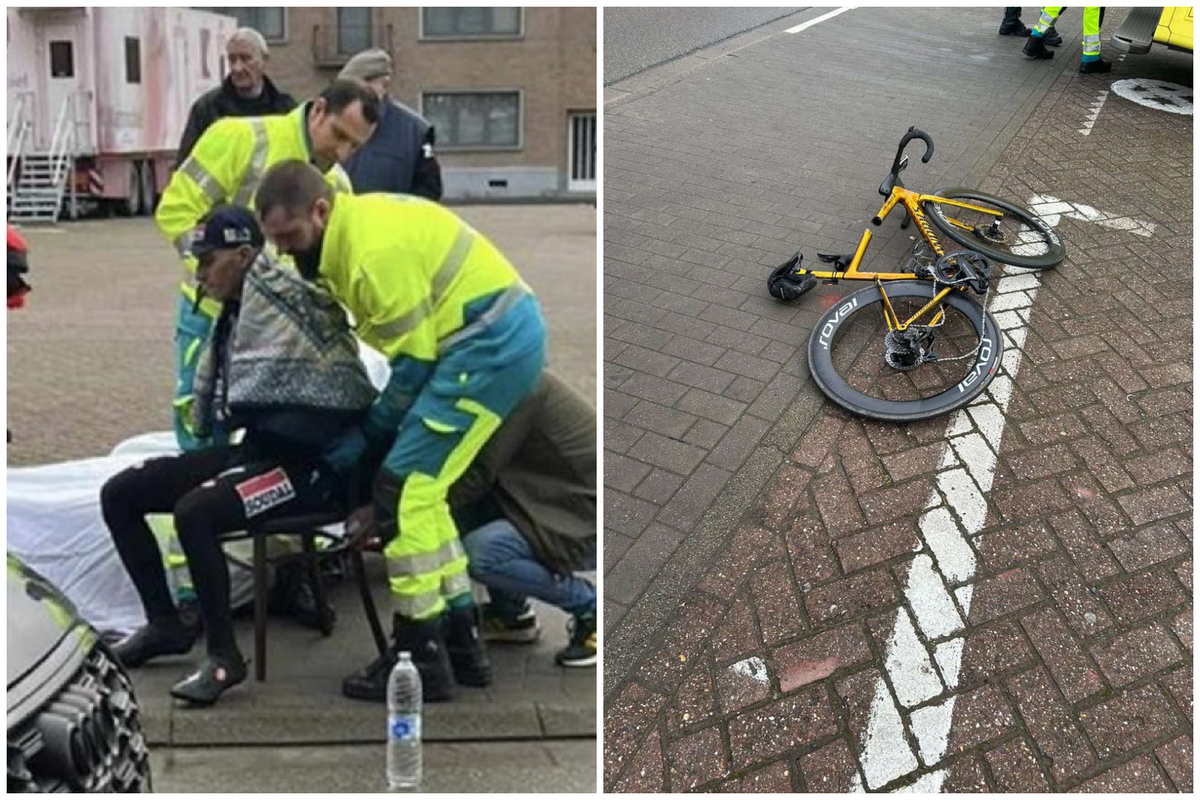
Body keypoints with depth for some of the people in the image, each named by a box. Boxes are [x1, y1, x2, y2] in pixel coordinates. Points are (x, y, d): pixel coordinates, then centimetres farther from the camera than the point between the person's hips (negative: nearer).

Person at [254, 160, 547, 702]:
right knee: (422, 489, 13)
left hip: (493, 343, -10)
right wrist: (371, 426, 12)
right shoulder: (353, 226, 10)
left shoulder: (374, 250, -20)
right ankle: (461, 644, 20)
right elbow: (392, 331, 15)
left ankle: (423, 661, 1)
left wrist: (366, 435, -5)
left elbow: (414, 360, -16)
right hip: (505, 334, 10)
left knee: (403, 489, -8)